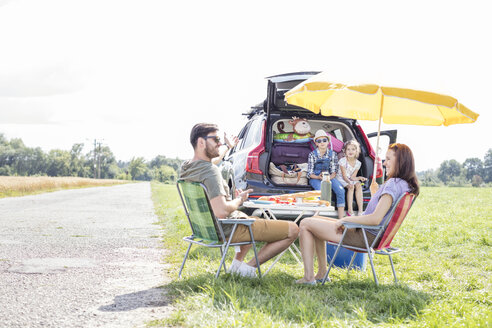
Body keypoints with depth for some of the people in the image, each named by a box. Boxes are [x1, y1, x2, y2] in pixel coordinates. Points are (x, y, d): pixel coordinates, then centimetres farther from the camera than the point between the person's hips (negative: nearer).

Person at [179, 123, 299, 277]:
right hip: (228, 230, -10)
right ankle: (248, 267, -2)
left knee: (257, 220, 39)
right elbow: (221, 211, -35)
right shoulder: (210, 171, -27)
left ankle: (237, 263, 25)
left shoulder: (185, 168, 2)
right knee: (293, 230, -6)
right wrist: (239, 200, -15)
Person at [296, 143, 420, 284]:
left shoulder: (393, 184, -21)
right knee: (315, 220, 23)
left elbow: (375, 219, -28)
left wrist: (345, 220, -18)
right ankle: (321, 273, 20)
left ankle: (308, 277, -4)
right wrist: (376, 191, 15)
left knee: (305, 224, -4)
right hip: (370, 235, 10)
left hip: (364, 236, -10)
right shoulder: (406, 185, 9)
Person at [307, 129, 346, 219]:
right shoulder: (312, 155, -3)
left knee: (341, 190, -25)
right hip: (315, 178, -2)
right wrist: (319, 177, -22)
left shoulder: (332, 154, 3)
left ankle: (341, 218, -26)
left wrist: (329, 177, -19)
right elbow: (309, 173, -3)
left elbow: (334, 171, 4)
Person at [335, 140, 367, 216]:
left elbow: (352, 177, -6)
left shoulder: (358, 163, -4)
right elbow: (344, 176, -19)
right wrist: (349, 182, -37)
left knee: (359, 185, -24)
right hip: (342, 179, -4)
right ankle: (350, 210, -32)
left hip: (351, 180, 4)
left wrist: (359, 178, -25)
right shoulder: (342, 161, -17)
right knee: (351, 187, -30)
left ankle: (360, 210, -29)